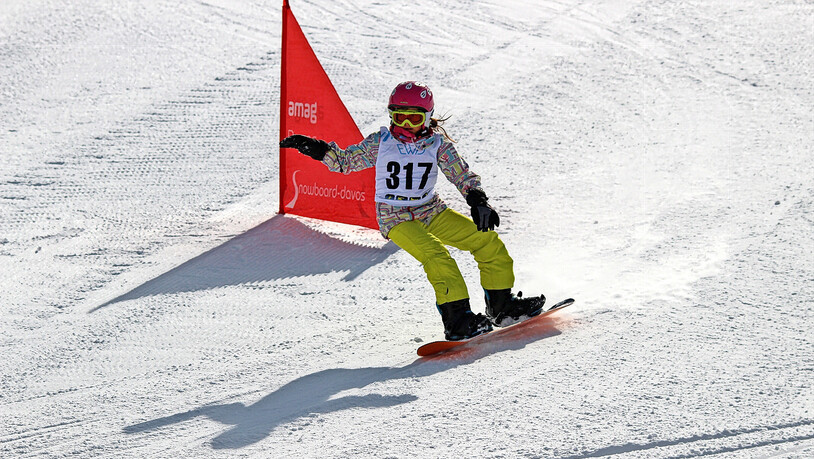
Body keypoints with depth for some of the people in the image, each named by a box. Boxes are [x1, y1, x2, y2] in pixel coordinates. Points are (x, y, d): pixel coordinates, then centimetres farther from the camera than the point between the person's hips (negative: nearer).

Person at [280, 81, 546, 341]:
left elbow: (463, 176, 2)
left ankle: (502, 306, 12)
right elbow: (345, 162, 5)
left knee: (488, 241, -3)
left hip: (431, 212, 4)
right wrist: (319, 150, -11)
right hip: (395, 219, -4)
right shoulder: (380, 143, -3)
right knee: (436, 256, -31)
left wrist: (478, 201, -15)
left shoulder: (438, 144, -1)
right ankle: (457, 319, -30)